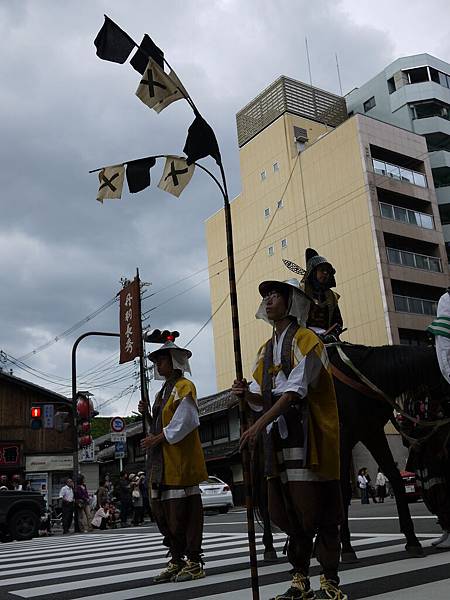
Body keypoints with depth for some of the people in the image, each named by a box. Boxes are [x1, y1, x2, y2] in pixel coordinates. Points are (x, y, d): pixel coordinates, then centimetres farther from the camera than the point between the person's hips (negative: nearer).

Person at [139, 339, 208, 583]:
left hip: (180, 460, -9)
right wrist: (147, 414, 5)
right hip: (161, 462, 9)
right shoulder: (163, 392, 22)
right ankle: (176, 560, 19)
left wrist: (158, 438, -16)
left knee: (184, 511, -4)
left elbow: (184, 422, -16)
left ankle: (194, 562, 5)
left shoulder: (184, 386, -5)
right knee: (162, 511, 9)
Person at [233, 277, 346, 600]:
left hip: (307, 434, -7)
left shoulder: (306, 340, -4)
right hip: (277, 436, 7)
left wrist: (260, 424, -24)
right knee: (288, 513, 9)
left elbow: (295, 391, -17)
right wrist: (246, 393, -7)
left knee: (317, 509, -4)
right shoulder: (266, 350, 19)